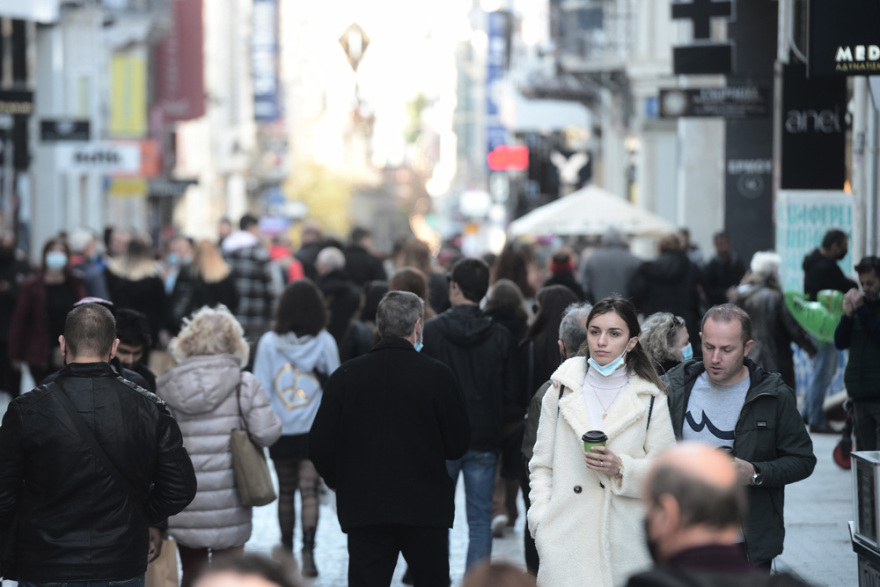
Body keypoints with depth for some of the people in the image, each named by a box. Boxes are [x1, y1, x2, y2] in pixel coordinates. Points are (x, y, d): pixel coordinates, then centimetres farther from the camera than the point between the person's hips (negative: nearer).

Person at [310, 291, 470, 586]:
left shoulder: (345, 376, -2)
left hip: (364, 509, 1)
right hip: (427, 508, -1)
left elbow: (320, 447, -1)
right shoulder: (437, 375, -7)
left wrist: (339, 484, 17)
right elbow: (457, 446, -2)